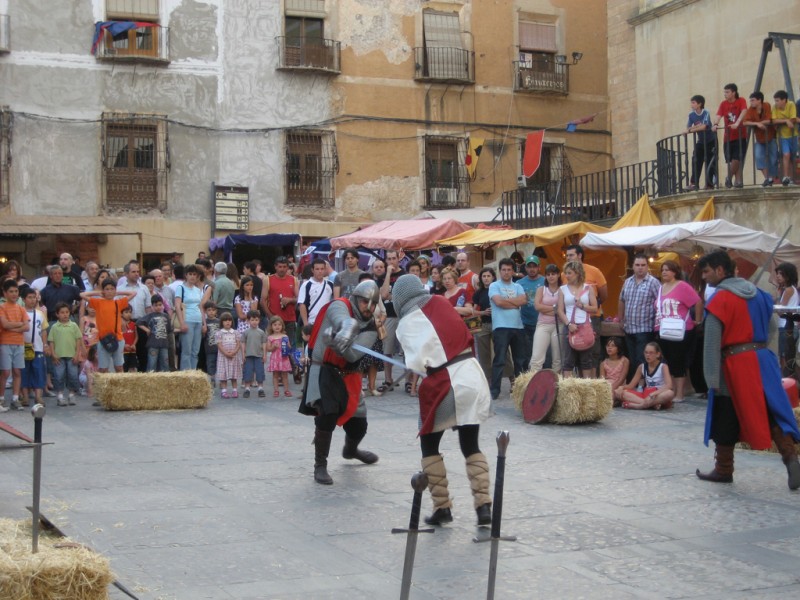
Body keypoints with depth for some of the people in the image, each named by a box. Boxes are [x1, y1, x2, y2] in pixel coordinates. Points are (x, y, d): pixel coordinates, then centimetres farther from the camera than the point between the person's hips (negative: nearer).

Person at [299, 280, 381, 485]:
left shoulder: (370, 328, -1)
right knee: (328, 414, -26)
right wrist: (346, 329, -62)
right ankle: (320, 465, -10)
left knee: (358, 423, 10)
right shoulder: (339, 306, -12)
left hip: (347, 375, 5)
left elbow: (353, 354, -19)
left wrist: (336, 341, -39)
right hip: (324, 371, -5)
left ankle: (350, 450, 47)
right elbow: (344, 321, -39)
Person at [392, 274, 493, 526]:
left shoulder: (408, 322, -3)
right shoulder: (441, 303, 11)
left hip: (445, 384, -5)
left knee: (429, 446, 15)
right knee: (471, 447, 15)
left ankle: (442, 507, 13)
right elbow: (463, 334, 15)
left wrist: (423, 365, 9)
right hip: (473, 376, 5)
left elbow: (417, 361, -11)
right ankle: (483, 505, 3)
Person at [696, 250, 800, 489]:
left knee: (725, 419, 6)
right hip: (763, 359, 6)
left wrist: (712, 378, -12)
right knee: (773, 412, 6)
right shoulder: (756, 293, 10)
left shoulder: (719, 299, -11)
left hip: (735, 364, -6)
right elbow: (772, 326, 18)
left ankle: (723, 469, 14)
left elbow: (712, 342, -13)